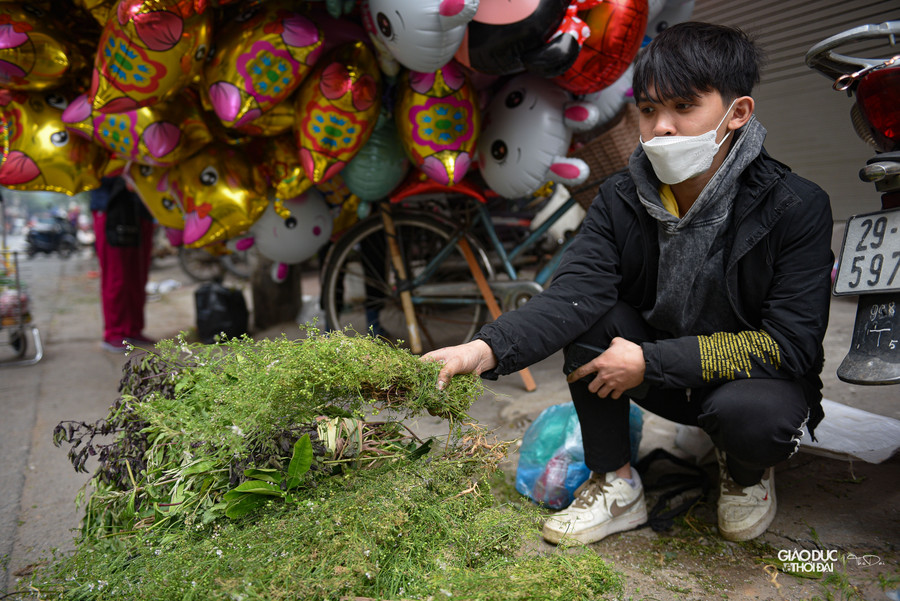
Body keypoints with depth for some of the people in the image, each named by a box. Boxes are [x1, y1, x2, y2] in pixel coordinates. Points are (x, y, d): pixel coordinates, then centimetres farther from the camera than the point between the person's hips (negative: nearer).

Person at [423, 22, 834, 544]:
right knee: (585, 316, -22)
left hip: (750, 378, -3)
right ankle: (616, 485, -9)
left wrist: (650, 361, -29)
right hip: (660, 378, 3)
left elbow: (792, 344, -24)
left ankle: (747, 472, 3)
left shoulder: (798, 207, -20)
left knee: (756, 414, -37)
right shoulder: (621, 200, -11)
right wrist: (488, 349, -45)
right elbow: (574, 293, -26)